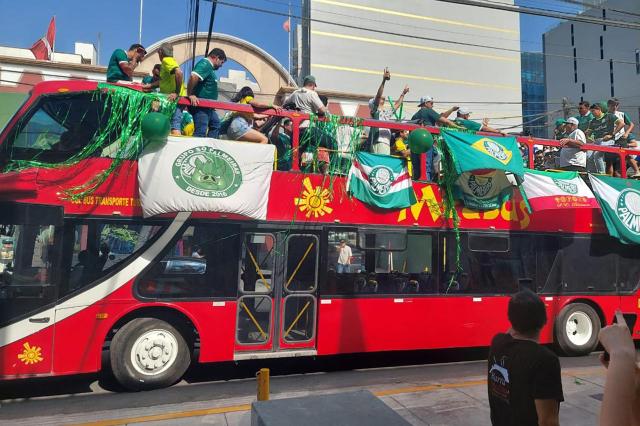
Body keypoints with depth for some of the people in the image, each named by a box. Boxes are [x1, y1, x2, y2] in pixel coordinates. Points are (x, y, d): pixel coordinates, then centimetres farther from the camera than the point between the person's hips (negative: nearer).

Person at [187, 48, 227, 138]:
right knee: (200, 133, -11)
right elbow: (193, 76, -31)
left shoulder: (209, 66, 17)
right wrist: (190, 95, -25)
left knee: (216, 125, 21)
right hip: (200, 105, -11)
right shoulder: (205, 64, -15)